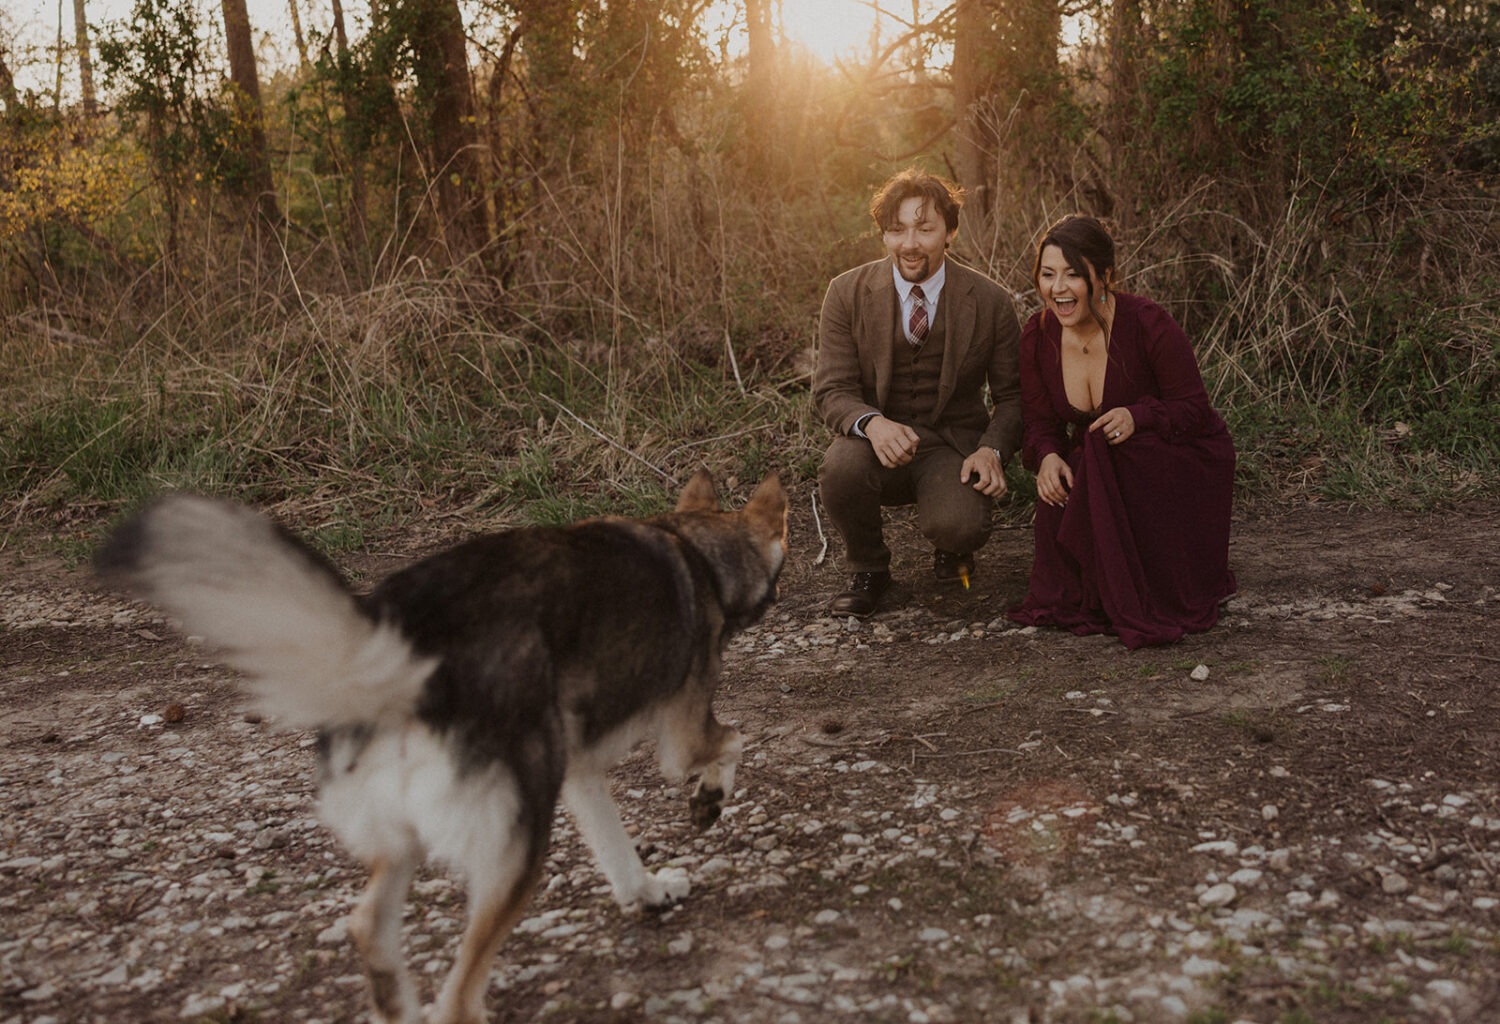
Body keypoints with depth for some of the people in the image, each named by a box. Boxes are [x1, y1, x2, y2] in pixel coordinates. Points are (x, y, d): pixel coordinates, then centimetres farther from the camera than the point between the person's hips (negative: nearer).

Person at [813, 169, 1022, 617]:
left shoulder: (990, 302, -4)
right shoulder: (848, 293, -5)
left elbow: (1012, 394, 4)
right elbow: (832, 389, -7)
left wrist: (993, 449, -17)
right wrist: (871, 423, -31)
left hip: (953, 446, 0)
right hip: (877, 444, 1)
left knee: (959, 526, -31)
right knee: (841, 467, -35)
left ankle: (951, 545, 12)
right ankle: (868, 569, -2)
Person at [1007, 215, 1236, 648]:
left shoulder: (1148, 324, -21)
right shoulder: (1038, 335, -6)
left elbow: (1194, 409, -15)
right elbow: (1040, 422, -2)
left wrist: (1138, 416, -35)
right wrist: (1047, 456, -25)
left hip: (1184, 461, -4)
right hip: (1102, 470, 4)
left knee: (1105, 446, -34)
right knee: (1056, 497, -27)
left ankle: (1136, 606, -15)